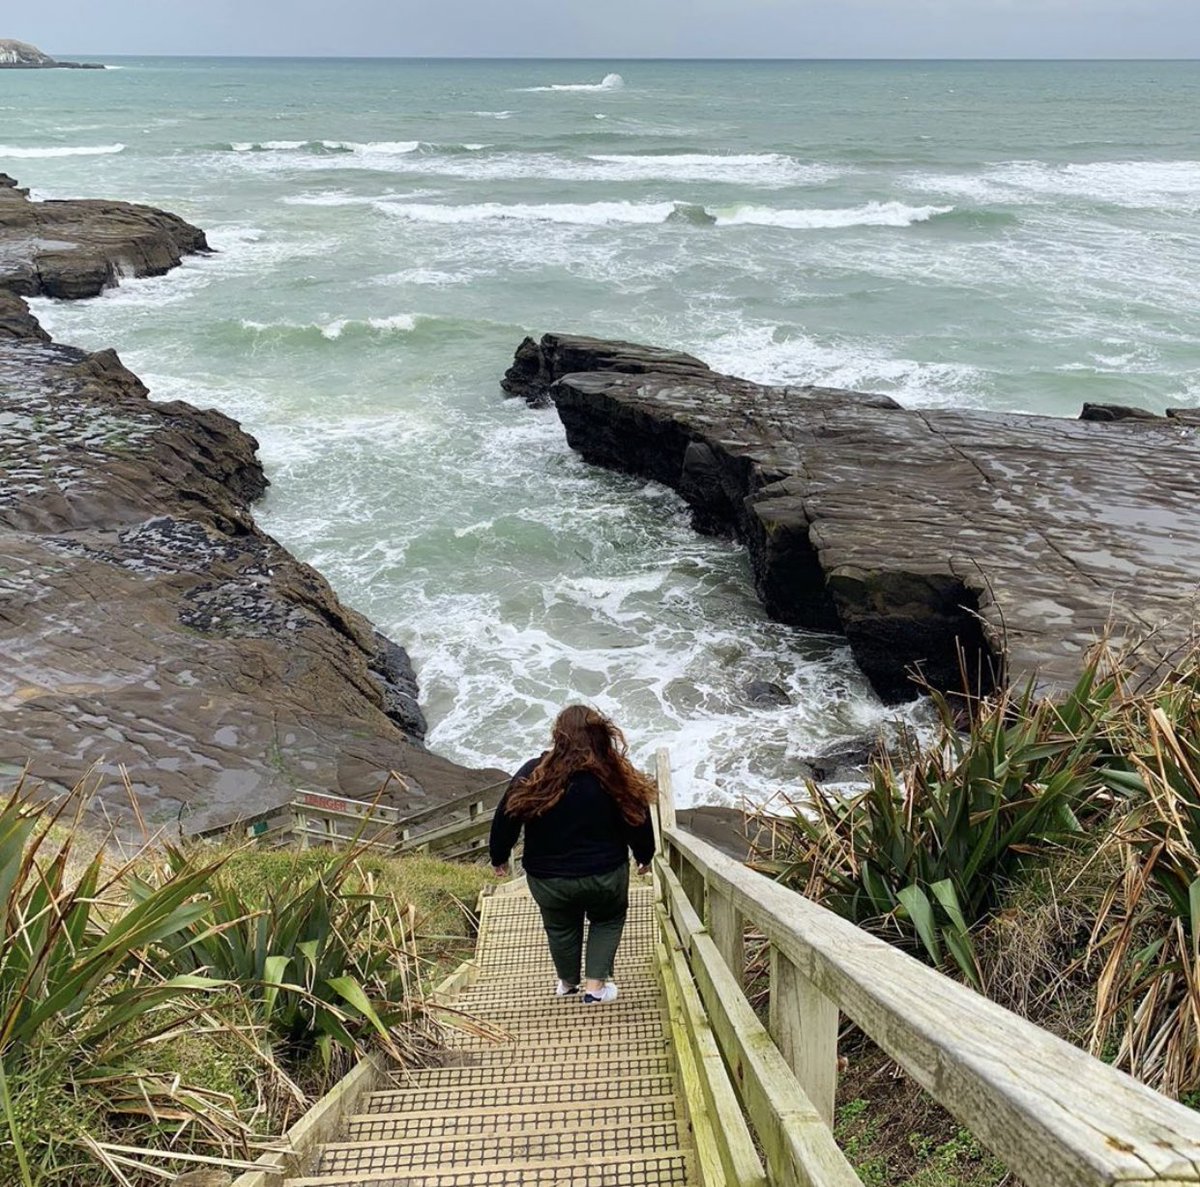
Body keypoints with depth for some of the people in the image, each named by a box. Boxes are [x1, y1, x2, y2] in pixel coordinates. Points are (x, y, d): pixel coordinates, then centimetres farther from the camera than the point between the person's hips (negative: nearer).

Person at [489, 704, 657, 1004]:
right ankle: (595, 985, 22)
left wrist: (499, 858, 14)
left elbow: (506, 819, -5)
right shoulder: (617, 777, -17)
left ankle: (568, 982, 46)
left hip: (548, 879, 1)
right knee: (608, 920, 28)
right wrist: (644, 857, 15)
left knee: (561, 926, 27)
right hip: (605, 876, -1)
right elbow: (639, 821, -5)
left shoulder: (533, 775, -15)